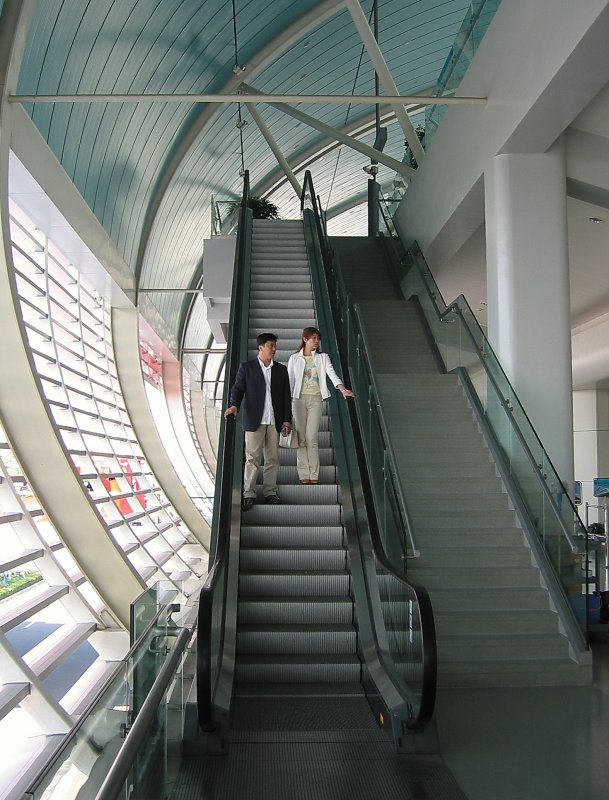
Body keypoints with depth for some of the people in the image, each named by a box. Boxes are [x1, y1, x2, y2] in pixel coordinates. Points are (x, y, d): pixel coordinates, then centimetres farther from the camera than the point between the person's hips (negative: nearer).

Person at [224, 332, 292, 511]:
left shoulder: (281, 369, 13)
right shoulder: (246, 367, 4)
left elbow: (286, 396, 12)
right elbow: (237, 388, -1)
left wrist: (287, 419, 6)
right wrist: (234, 405, -20)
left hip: (274, 422, 3)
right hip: (254, 421, -3)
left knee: (273, 458, 5)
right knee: (252, 458, -3)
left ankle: (270, 492, 14)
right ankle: (249, 494, 3)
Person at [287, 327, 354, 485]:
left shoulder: (322, 357, 7)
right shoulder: (294, 358, 7)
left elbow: (332, 374, -7)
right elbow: (290, 380, 7)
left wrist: (343, 389, -24)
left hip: (315, 399, 0)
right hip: (299, 399, 1)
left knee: (311, 438, -5)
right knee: (301, 438, 1)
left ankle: (314, 475, 2)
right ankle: (304, 475, 7)